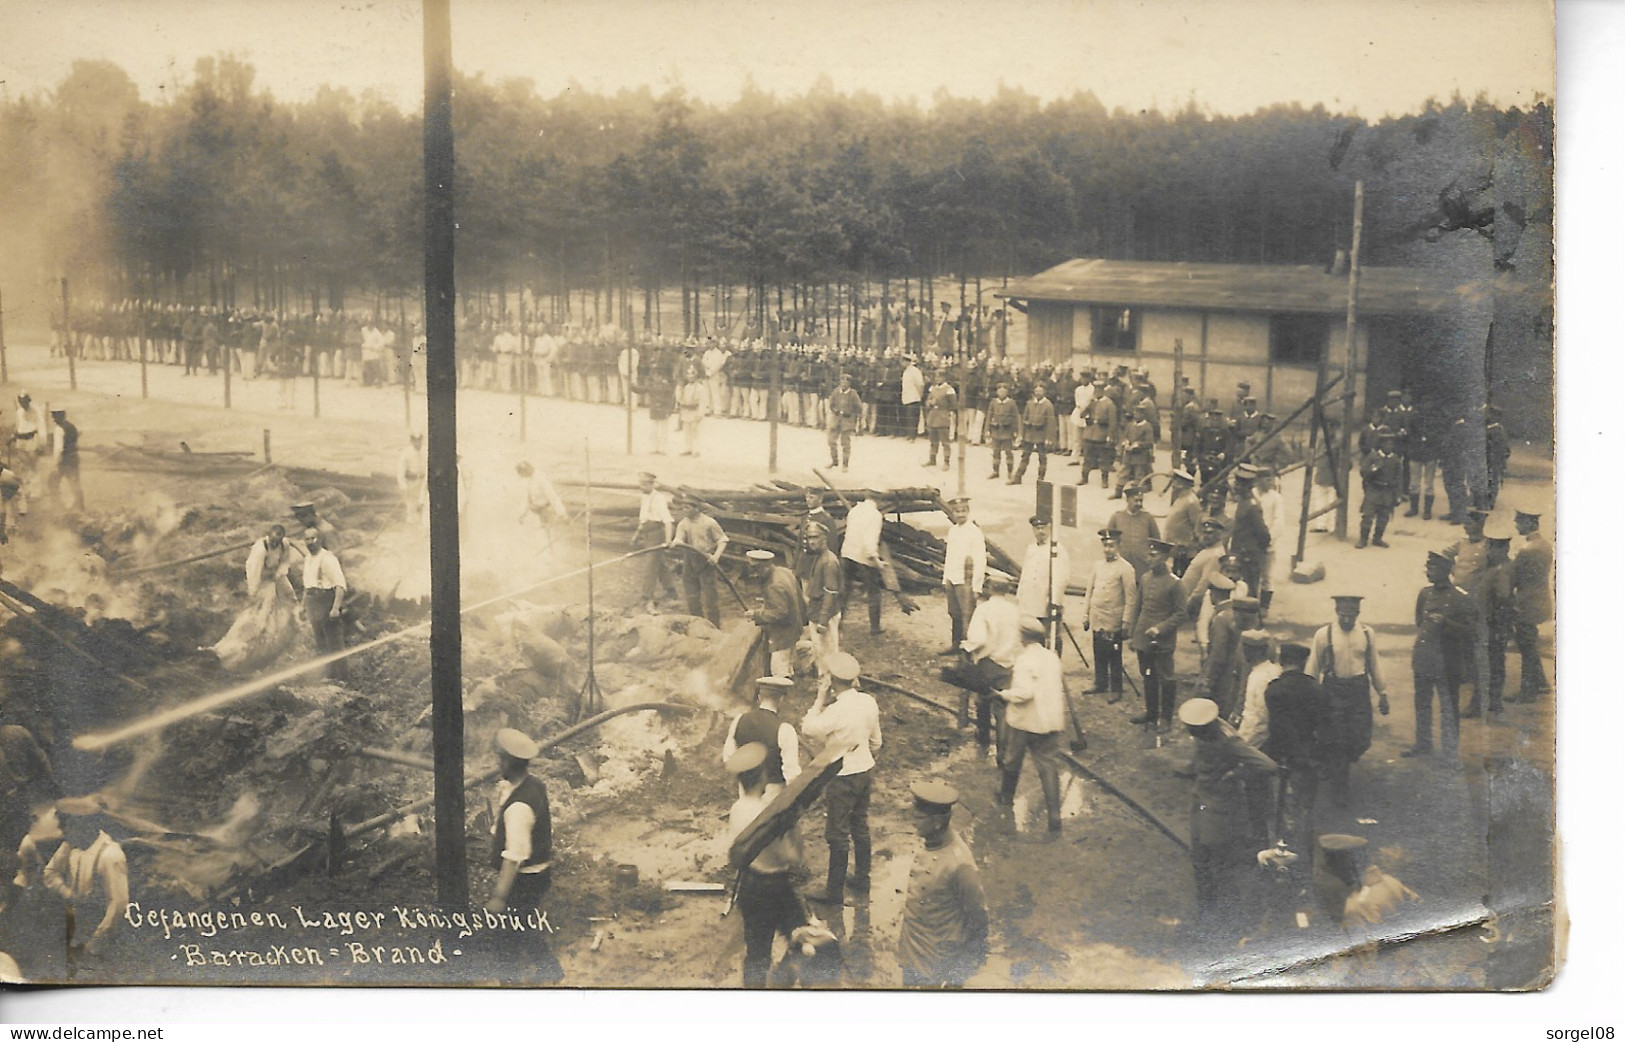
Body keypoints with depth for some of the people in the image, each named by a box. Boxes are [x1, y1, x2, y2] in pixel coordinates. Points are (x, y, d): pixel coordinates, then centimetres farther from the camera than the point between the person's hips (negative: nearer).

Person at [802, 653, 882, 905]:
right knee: (860, 826, 21)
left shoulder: (836, 711, -27)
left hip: (842, 777, -7)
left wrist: (819, 699, -10)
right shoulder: (868, 702, -5)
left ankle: (835, 891, 14)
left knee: (837, 834, 4)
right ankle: (862, 880, 34)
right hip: (866, 770, 7)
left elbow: (808, 729, -14)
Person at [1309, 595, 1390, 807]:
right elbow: (1313, 668, -1)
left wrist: (1382, 693, 13)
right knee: (1336, 742, 0)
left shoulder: (1367, 634, 0)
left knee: (1361, 741, 1)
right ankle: (1338, 790, 15)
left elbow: (1375, 664, 10)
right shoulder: (1324, 635, -8)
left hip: (1359, 690, 2)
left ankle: (1337, 765, 35)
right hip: (1333, 692, -2)